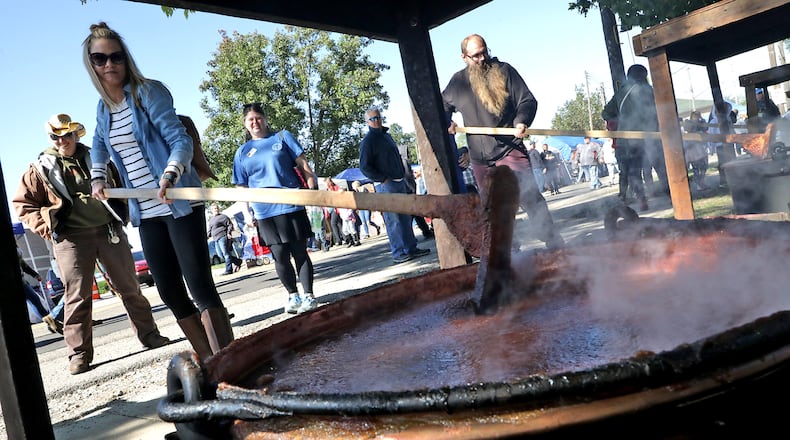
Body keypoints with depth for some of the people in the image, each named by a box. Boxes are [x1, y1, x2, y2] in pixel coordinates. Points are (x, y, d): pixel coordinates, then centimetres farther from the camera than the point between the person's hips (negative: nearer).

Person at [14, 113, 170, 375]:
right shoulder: (41, 169, 5)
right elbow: (22, 205, 8)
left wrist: (121, 214, 11)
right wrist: (44, 225, -5)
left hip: (109, 231, 2)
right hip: (71, 239, -2)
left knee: (130, 287, 7)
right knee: (77, 297, -2)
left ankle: (148, 334, 18)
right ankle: (79, 353, 6)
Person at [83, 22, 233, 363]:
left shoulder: (148, 92, -7)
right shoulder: (103, 108, 12)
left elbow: (180, 138, -17)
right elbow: (99, 144, 32)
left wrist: (170, 175, -34)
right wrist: (98, 177, 17)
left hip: (180, 204, -7)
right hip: (146, 212, 7)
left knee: (200, 287, -11)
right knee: (170, 292, 6)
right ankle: (209, 360, 17)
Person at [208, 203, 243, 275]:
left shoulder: (222, 216, -2)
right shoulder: (210, 219, 22)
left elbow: (230, 224, -5)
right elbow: (210, 229, 29)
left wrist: (228, 233, -15)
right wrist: (209, 236, 13)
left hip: (223, 237, -8)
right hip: (216, 239, 8)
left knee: (226, 254, -8)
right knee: (221, 254, 6)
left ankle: (228, 270, -6)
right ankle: (238, 261, 18)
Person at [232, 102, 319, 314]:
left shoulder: (282, 137, 9)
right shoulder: (242, 152, 14)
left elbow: (303, 164, 6)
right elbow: (242, 187, 14)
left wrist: (313, 188, -5)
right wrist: (247, 213, 6)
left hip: (291, 205, -2)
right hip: (265, 212, 2)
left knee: (299, 252, -1)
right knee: (280, 255, 3)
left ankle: (308, 295, 4)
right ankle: (293, 295, 16)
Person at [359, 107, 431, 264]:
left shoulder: (386, 135, 18)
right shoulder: (368, 141, -7)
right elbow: (364, 167, -13)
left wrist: (403, 177, 16)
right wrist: (383, 179, -15)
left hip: (400, 182, 8)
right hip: (386, 185, -8)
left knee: (406, 217, 10)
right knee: (393, 220, -8)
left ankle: (411, 248, 17)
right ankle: (398, 253, -3)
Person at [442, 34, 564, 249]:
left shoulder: (504, 71, 1)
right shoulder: (458, 81, 9)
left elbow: (528, 100, 0)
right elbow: (442, 106, 25)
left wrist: (522, 121, -20)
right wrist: (446, 123, 5)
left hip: (509, 149, -4)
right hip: (479, 158, 4)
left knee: (529, 196, -12)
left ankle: (554, 243, -5)